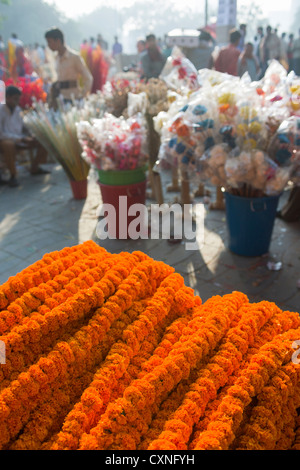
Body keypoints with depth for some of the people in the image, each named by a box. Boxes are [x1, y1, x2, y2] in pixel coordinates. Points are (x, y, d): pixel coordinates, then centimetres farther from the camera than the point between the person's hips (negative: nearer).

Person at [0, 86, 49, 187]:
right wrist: (21, 139, -25)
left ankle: (34, 168, 14)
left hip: (20, 140, 7)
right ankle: (13, 175, -23)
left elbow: (23, 127, 14)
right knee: (9, 145, -42)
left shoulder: (18, 110, 6)